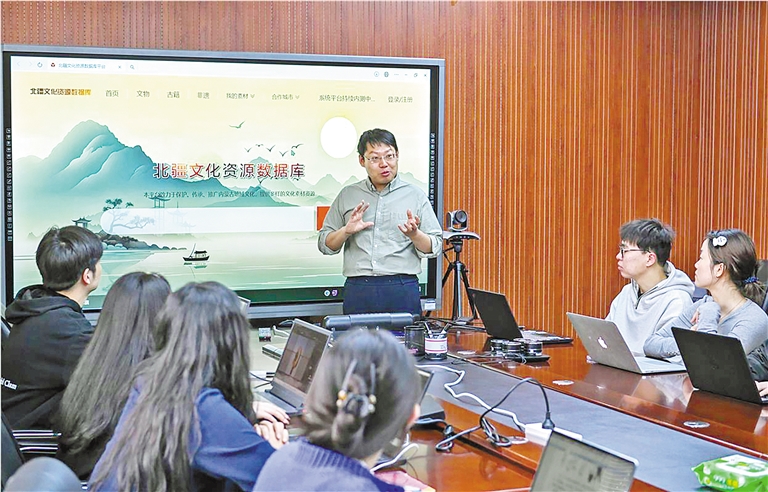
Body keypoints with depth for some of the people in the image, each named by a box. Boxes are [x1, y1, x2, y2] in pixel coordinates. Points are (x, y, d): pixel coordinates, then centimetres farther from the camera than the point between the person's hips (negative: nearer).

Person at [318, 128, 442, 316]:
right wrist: (346, 231, -6)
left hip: (402, 290, -1)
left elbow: (435, 247, 4)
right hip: (358, 290, 1)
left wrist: (414, 234, -15)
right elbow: (325, 244, 12)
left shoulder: (415, 196, 8)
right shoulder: (347, 196, 13)